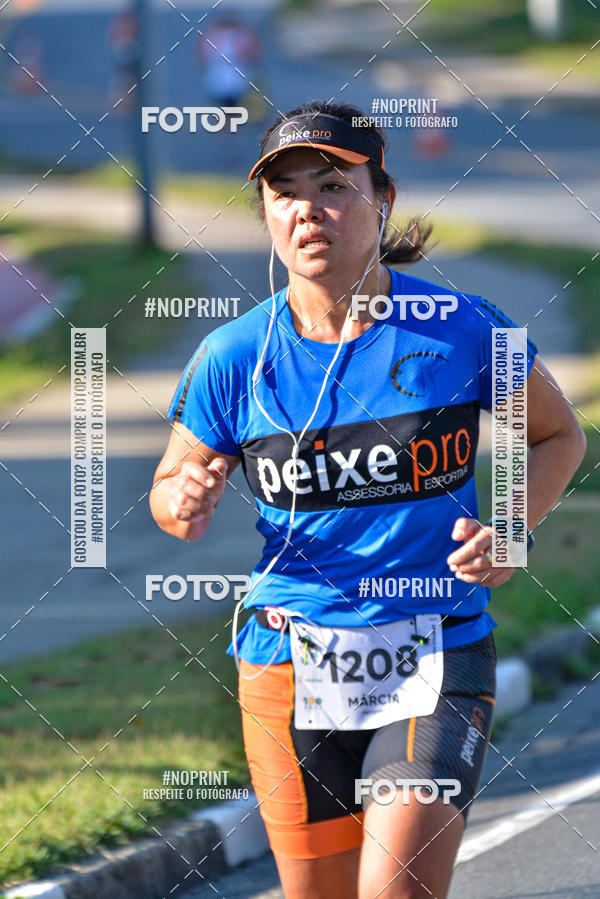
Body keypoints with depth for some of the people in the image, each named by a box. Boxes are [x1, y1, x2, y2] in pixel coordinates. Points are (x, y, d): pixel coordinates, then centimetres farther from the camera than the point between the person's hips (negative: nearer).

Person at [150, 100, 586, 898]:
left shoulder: (461, 331, -6)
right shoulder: (234, 359, -2)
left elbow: (557, 435, 11)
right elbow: (172, 484, 13)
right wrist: (184, 508, -12)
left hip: (437, 663, -2)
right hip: (291, 673, 2)